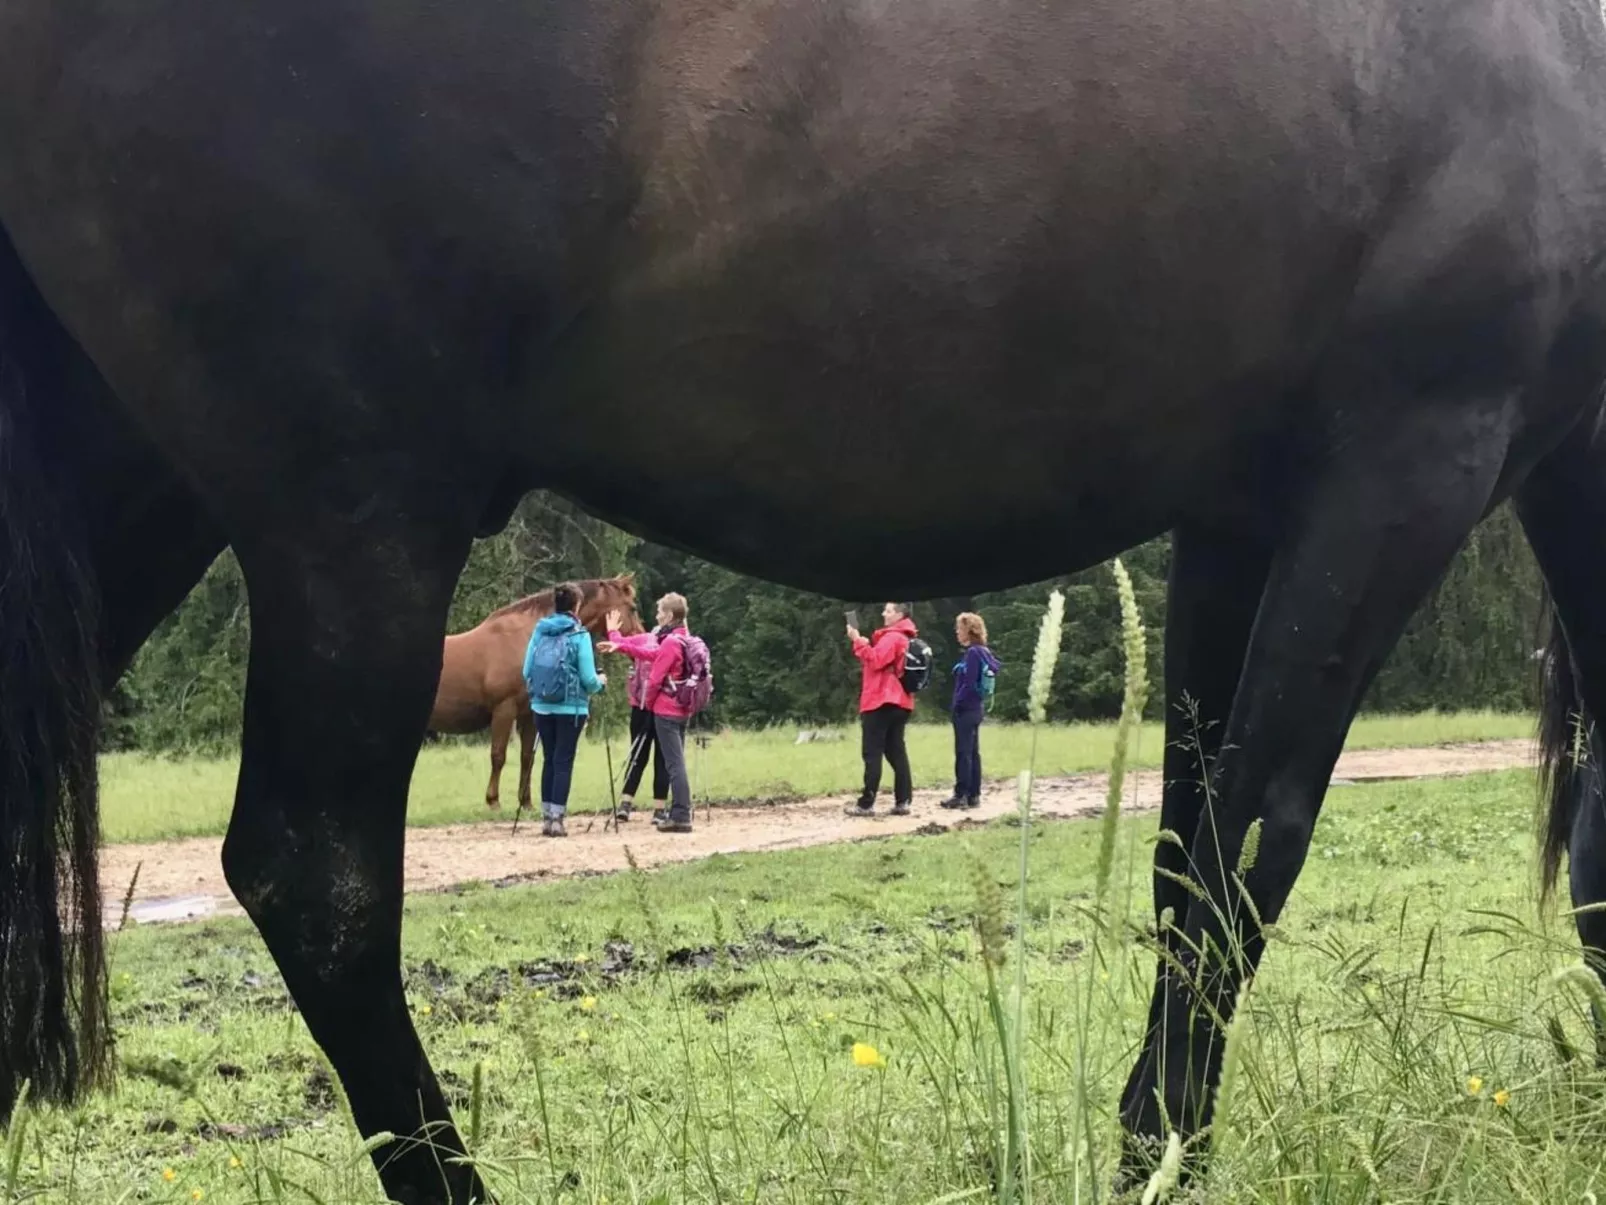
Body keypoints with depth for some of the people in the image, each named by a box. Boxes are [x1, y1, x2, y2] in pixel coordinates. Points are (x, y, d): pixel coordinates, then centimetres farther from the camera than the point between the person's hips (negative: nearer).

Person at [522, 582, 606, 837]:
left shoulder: (539, 631, 4)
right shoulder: (579, 635, -8)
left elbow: (527, 671, 6)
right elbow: (588, 678, -11)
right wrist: (600, 682, 11)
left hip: (542, 706, 4)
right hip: (570, 707, -4)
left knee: (549, 759, 13)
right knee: (563, 761, 1)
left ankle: (547, 817, 14)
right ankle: (556, 819, -3)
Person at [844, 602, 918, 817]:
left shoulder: (892, 637, -12)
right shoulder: (903, 638, 20)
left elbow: (875, 660, -22)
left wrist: (858, 641, -16)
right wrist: (865, 644, 9)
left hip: (881, 702, -10)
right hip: (898, 702, 10)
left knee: (872, 753, -8)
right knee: (896, 752, 7)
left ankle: (866, 804, -9)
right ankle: (903, 801, 2)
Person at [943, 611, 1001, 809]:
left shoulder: (973, 653, -16)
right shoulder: (982, 652, 12)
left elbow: (969, 684, -20)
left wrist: (956, 705, -13)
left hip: (966, 709, -9)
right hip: (975, 708, 9)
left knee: (963, 753, -6)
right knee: (972, 752, 10)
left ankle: (961, 795, -4)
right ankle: (973, 795, 12)